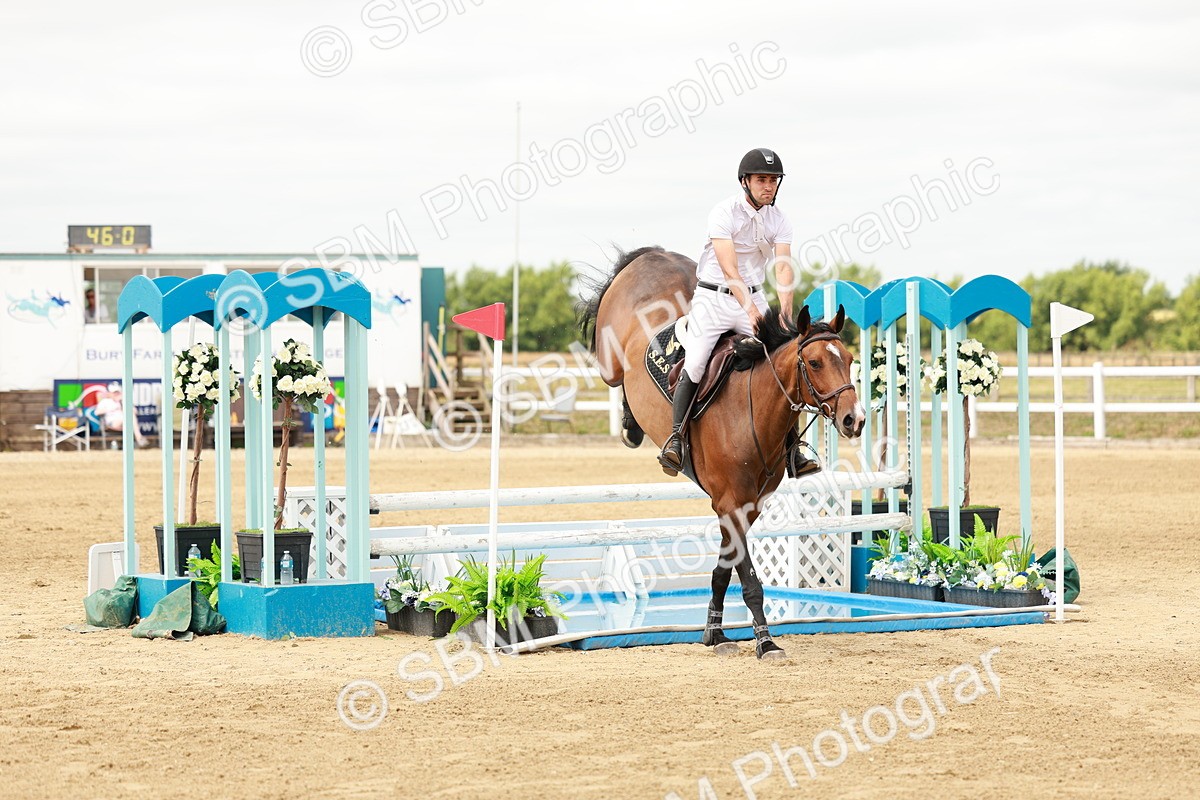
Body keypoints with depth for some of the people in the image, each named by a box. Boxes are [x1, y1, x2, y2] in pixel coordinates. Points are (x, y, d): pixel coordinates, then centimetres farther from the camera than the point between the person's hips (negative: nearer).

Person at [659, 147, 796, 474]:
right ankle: (676, 437, -3)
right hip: (713, 298, -4)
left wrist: (785, 311, -29)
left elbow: (783, 267, -12)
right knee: (694, 365, -15)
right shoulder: (724, 213, -16)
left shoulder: (779, 220, -1)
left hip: (754, 297, 4)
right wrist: (751, 310, -35)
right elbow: (729, 268, -24)